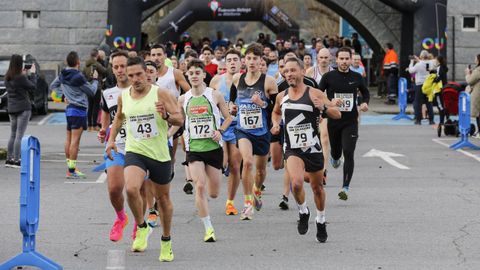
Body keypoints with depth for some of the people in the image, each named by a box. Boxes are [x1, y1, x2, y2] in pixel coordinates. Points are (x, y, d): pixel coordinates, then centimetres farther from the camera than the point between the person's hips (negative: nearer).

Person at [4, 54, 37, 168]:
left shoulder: (7, 77, 5)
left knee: (13, 135, 15)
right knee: (19, 135, -4)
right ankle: (16, 160, -6)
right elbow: (33, 87, -7)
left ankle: (9, 159, 16)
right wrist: (32, 73, 4)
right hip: (23, 108, -7)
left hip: (11, 108, 7)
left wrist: (24, 74, 11)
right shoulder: (21, 78, -18)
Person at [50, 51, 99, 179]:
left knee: (69, 139, 13)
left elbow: (53, 86, 22)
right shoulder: (78, 77, -17)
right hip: (78, 110, -8)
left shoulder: (62, 75, 5)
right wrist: (95, 79, 7)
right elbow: (92, 92, -8)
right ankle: (71, 170, -10)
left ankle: (70, 166, 20)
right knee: (75, 140, -8)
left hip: (69, 109, 8)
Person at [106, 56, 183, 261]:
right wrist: (111, 139, 13)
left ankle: (166, 242, 32)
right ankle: (142, 228, -2)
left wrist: (166, 116, -31)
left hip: (160, 154, -1)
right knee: (131, 189, -27)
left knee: (163, 198, 12)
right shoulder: (123, 97, 3)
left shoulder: (161, 94, -9)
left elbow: (180, 120, -11)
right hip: (135, 152, 1)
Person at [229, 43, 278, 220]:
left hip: (262, 131, 0)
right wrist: (231, 106, 1)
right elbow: (232, 98, 22)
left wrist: (262, 104, -22)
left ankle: (256, 191, 49)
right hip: (243, 130, 0)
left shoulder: (268, 81, -8)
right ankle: (248, 203, -17)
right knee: (247, 161, -24)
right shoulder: (237, 79, 2)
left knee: (261, 168, 15)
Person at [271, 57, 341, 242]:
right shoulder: (281, 97, 5)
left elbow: (337, 114, -8)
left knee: (317, 187, 13)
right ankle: (303, 212, 4)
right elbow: (276, 112, 28)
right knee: (296, 183, -24)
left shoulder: (314, 94, -7)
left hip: (313, 148, -1)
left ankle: (321, 221, 37)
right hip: (292, 148, 1)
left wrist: (324, 107, -27)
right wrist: (275, 123, 6)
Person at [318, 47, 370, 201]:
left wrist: (365, 103, -2)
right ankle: (334, 158, 52)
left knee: (348, 153, -12)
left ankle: (345, 187, -11)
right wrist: (330, 102, -17)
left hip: (350, 122, 0)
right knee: (336, 152, 12)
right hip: (333, 120, 0)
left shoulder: (356, 77, 2)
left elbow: (365, 92, 19)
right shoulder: (329, 77, -3)